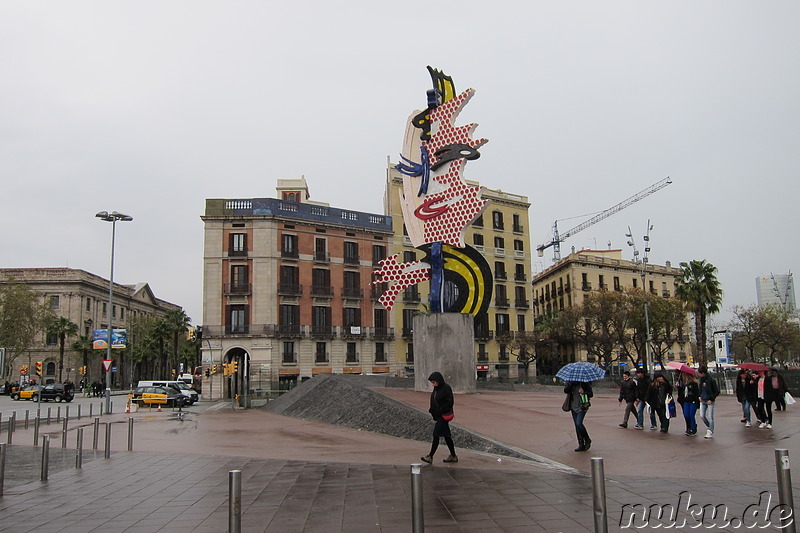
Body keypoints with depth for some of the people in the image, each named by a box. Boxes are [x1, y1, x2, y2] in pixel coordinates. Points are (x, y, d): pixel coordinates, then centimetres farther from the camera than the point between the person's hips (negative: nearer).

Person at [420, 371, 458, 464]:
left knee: (436, 435, -7)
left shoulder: (446, 388, -15)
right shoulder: (436, 389, 10)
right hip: (438, 415, 9)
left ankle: (430, 456, -3)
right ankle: (453, 456, 20)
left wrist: (440, 410, -21)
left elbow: (450, 402, -17)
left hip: (443, 416, -9)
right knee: (446, 436, 12)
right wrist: (431, 410, 4)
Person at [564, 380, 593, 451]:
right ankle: (581, 445, 12)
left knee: (579, 423, -17)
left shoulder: (585, 382, -3)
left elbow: (591, 394, 1)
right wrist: (571, 383, -19)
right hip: (573, 406, 5)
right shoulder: (571, 382, 6)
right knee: (576, 425, 5)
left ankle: (587, 440, 6)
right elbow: (565, 391, -8)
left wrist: (584, 392, -17)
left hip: (582, 406, -5)